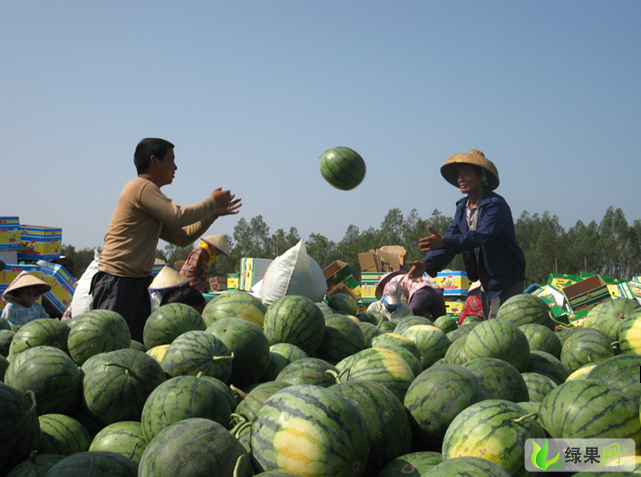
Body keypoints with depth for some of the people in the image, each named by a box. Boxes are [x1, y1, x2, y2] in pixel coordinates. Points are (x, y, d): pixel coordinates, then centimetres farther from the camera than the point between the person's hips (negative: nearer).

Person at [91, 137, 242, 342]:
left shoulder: (149, 191, 21)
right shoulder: (141, 187, -8)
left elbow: (181, 237, 22)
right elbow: (178, 216, -19)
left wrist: (214, 213, 16)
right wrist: (212, 202, -4)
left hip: (137, 283, 10)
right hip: (117, 282, -10)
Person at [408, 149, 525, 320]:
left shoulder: (496, 205, -18)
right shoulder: (462, 207, 7)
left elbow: (482, 235, -34)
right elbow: (451, 239, 2)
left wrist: (443, 241, -46)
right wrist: (426, 264, -15)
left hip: (507, 282, -8)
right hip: (486, 283, 8)